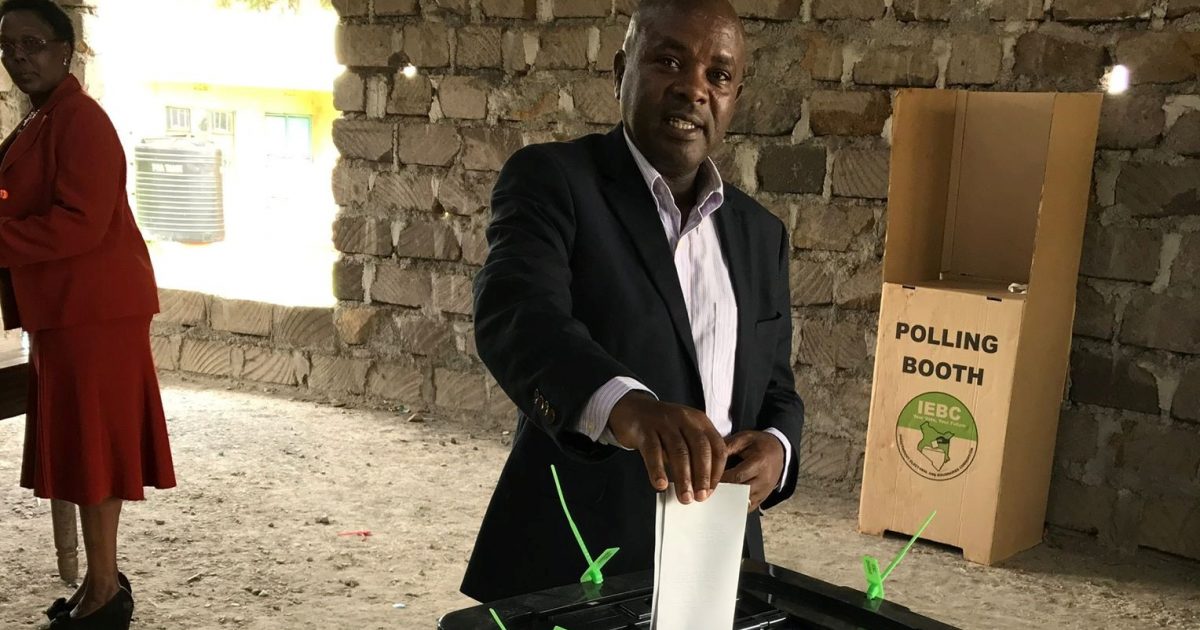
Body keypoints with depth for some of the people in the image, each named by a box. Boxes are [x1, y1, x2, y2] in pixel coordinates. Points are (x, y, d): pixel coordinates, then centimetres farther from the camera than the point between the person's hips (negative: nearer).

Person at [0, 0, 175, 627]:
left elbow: (80, 222, -23)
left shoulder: (80, 119, -14)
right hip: (65, 307, 10)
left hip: (93, 308, -10)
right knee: (76, 445, 13)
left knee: (91, 445, -4)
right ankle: (102, 580, 22)